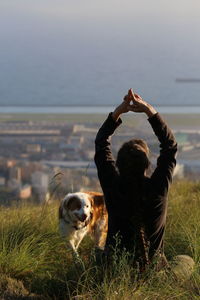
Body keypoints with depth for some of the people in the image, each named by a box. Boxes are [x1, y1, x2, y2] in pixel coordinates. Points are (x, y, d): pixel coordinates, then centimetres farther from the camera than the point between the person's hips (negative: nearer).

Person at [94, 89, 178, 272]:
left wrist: (118, 112, -5)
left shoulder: (113, 187, -16)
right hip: (153, 267, -1)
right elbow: (170, 145, -5)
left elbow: (101, 145, -3)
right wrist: (150, 111, -7)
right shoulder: (158, 188, -18)